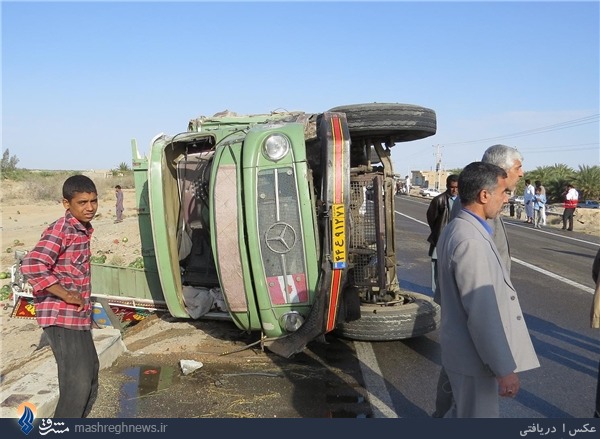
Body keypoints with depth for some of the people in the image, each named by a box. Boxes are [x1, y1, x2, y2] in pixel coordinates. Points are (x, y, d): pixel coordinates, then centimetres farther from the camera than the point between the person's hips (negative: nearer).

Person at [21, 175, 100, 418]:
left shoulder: (83, 229, 11)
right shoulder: (61, 230, -17)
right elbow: (31, 266, -30)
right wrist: (66, 295, -24)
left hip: (78, 315, 10)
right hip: (61, 317, -10)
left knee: (90, 371, 20)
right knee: (77, 382, -9)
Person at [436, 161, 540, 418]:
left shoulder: (457, 230, 5)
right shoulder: (471, 242, -28)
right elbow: (482, 315, -28)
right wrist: (505, 369, -20)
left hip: (465, 348, 9)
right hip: (474, 356, -9)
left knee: (464, 411, 27)